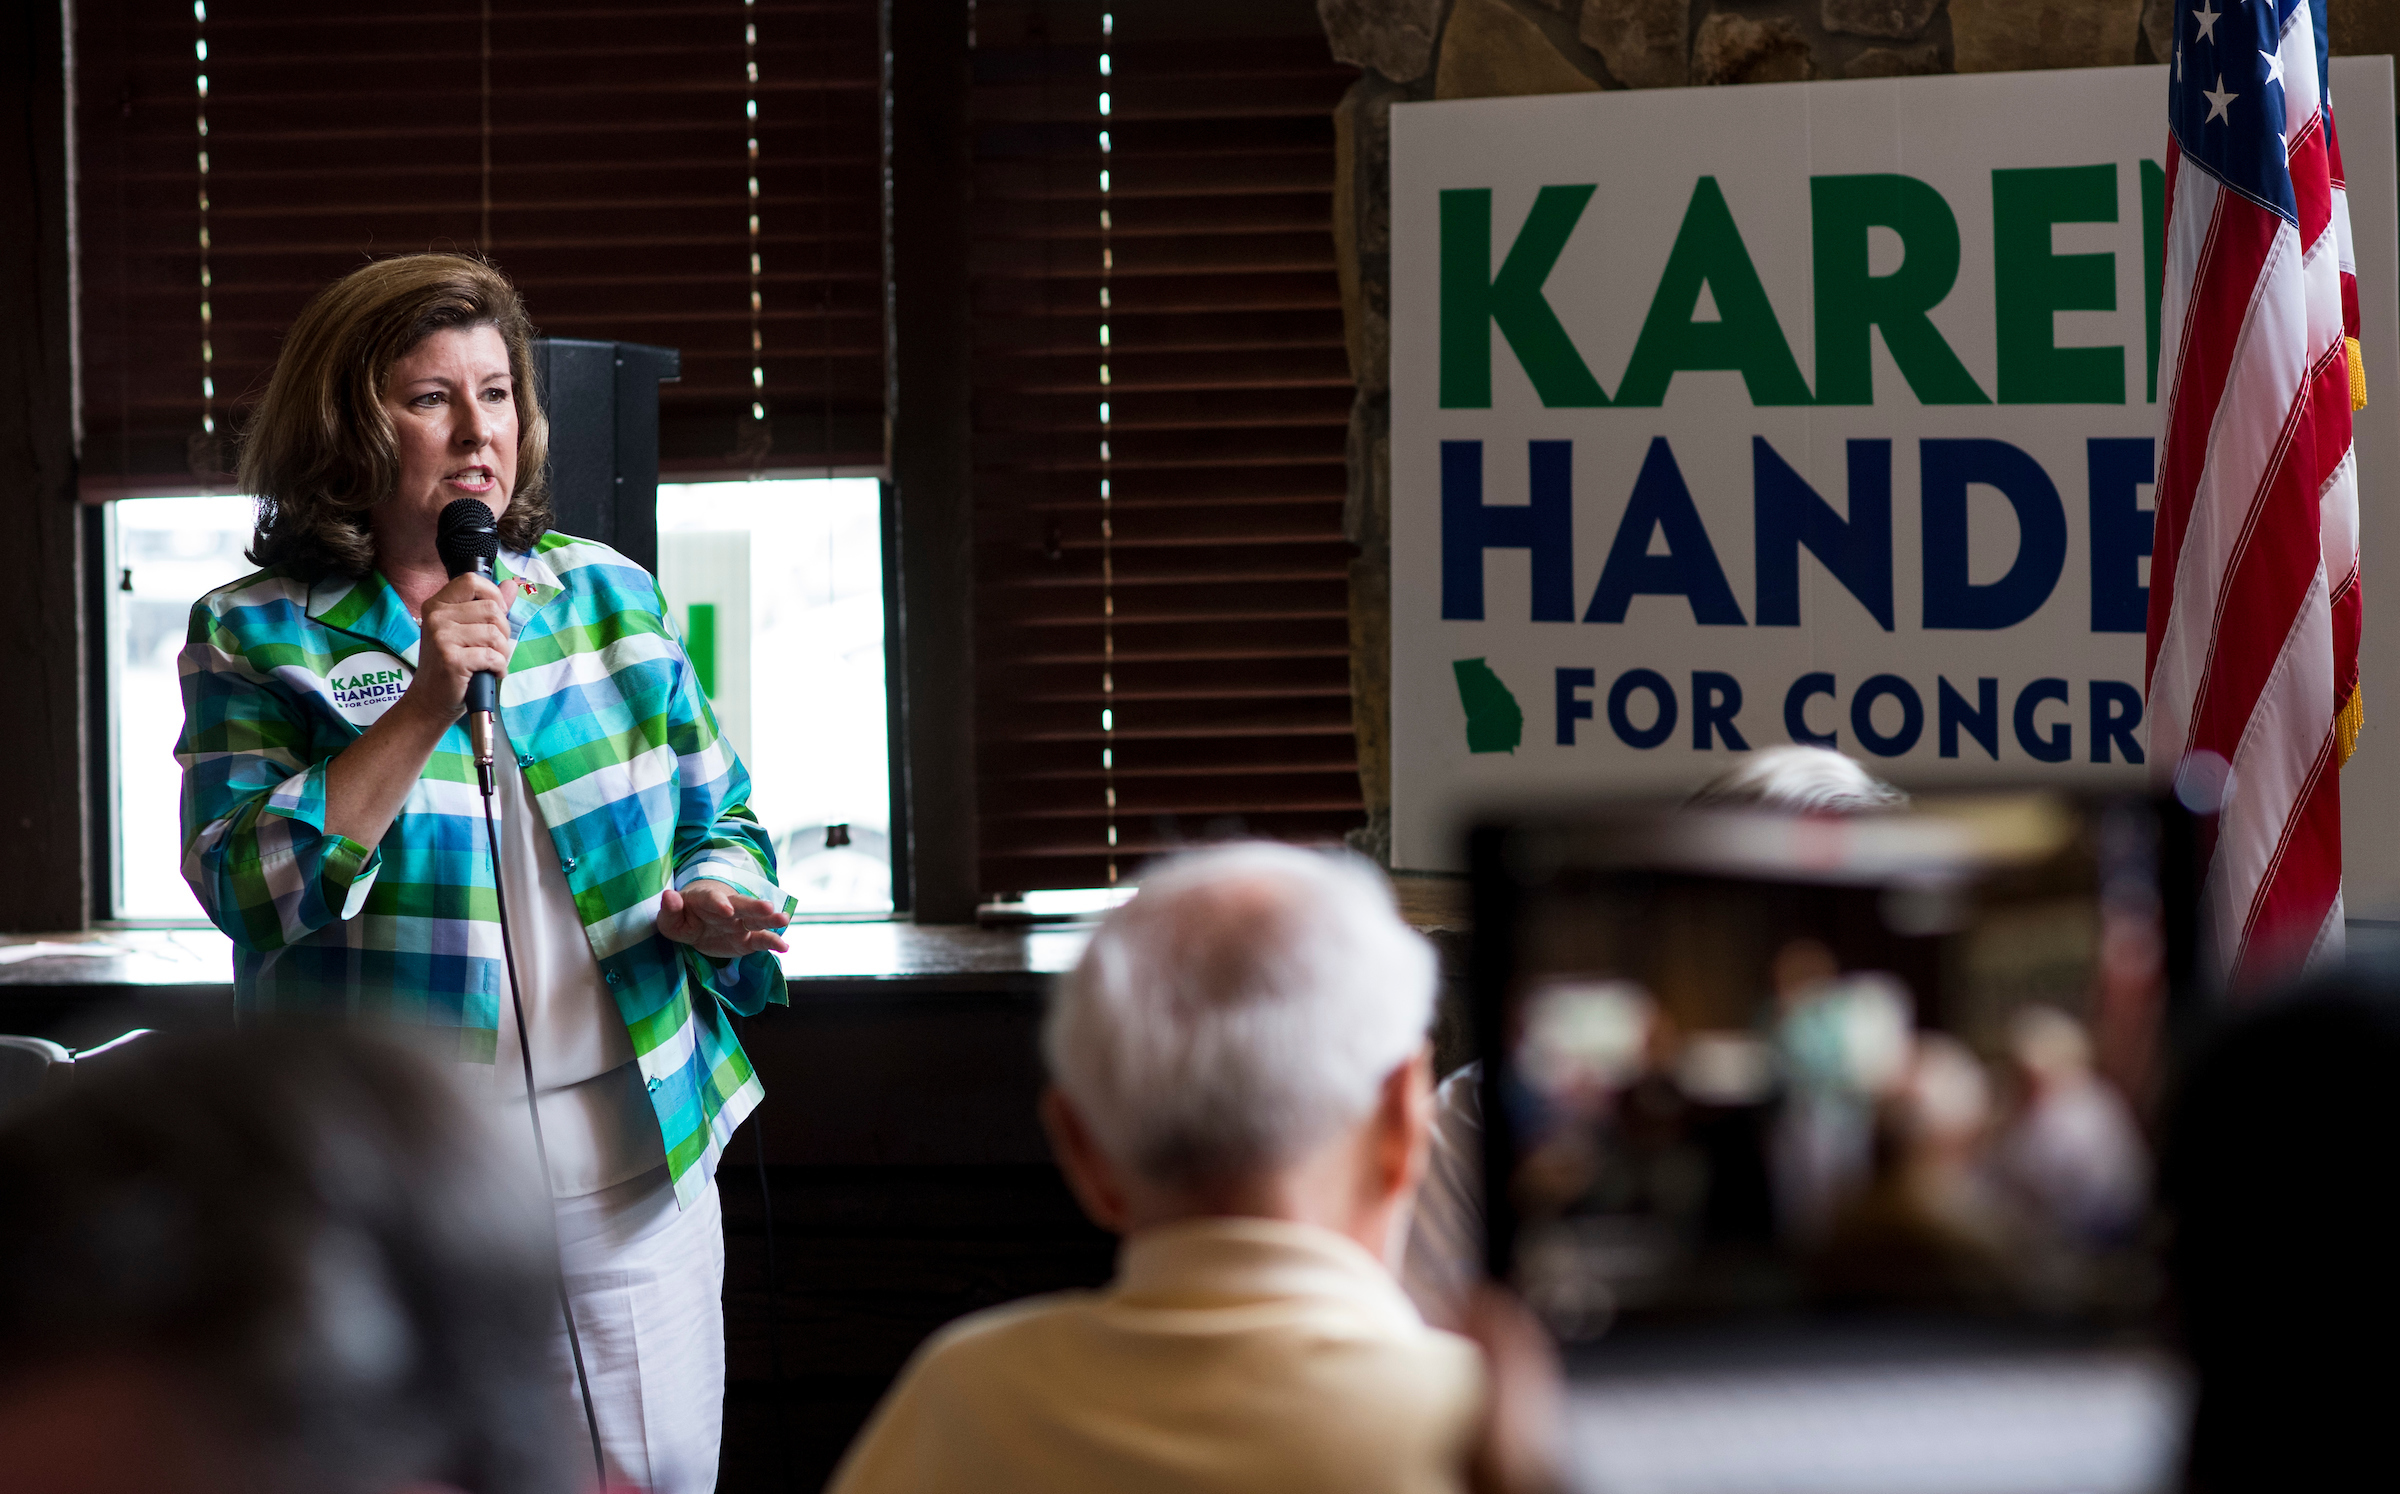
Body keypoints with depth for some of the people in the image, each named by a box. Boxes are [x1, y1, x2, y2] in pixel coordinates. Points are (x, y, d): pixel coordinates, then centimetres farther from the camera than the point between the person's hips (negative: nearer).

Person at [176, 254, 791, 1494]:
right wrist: (424, 708, -18)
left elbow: (720, 820, 16)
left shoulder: (609, 600, 9)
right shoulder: (255, 641, -1)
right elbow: (248, 890, -13)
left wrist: (709, 906, -8)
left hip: (630, 1150, 3)